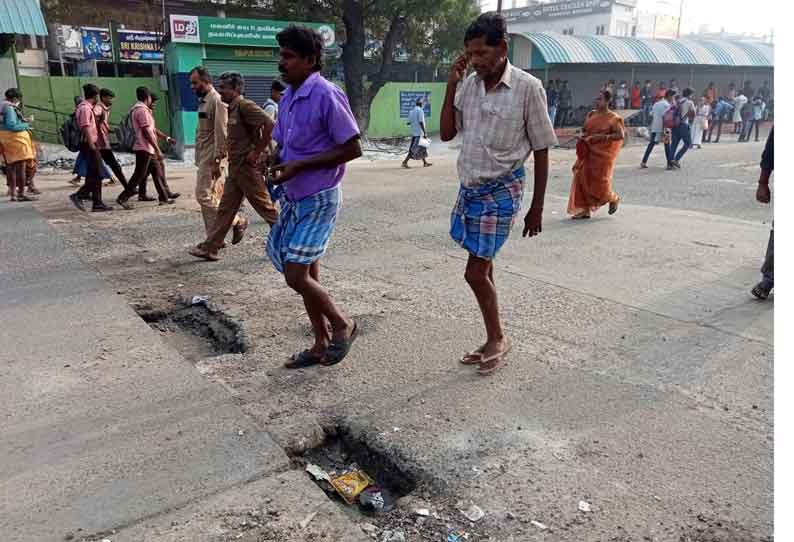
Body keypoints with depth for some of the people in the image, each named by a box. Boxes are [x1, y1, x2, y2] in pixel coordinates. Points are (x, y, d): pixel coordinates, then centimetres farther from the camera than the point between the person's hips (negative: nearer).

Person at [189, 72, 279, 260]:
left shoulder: (245, 106, -14)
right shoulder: (232, 109, 15)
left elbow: (269, 126, -27)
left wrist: (257, 152, -22)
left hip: (248, 167, -9)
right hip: (235, 168, 9)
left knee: (265, 207, 1)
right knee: (225, 209, 9)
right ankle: (209, 248, 13)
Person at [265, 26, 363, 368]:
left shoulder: (326, 95, -16)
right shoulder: (287, 98, 10)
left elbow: (353, 148, -17)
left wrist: (300, 166, -19)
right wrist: (271, 162, -1)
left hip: (318, 199, -8)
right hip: (292, 198, 8)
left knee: (296, 277, -10)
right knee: (306, 275, 11)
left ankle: (342, 325, 14)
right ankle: (321, 345, 24)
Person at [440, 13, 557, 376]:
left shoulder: (527, 88, -12)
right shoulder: (469, 85, 2)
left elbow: (541, 151, -7)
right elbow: (447, 134, 4)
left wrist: (536, 208, -5)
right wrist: (451, 85, -7)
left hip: (500, 191, -5)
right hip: (469, 188, 6)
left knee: (476, 273, -5)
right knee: (482, 271, 12)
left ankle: (497, 339, 19)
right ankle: (495, 340, 28)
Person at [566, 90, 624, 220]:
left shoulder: (613, 118, -7)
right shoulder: (591, 115, 10)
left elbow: (621, 135, -12)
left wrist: (602, 137, -20)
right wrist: (583, 136, -1)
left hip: (603, 154, -6)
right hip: (588, 153, 6)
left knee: (599, 181, -1)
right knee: (582, 179, -2)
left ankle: (614, 199, 29)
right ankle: (585, 210, 5)